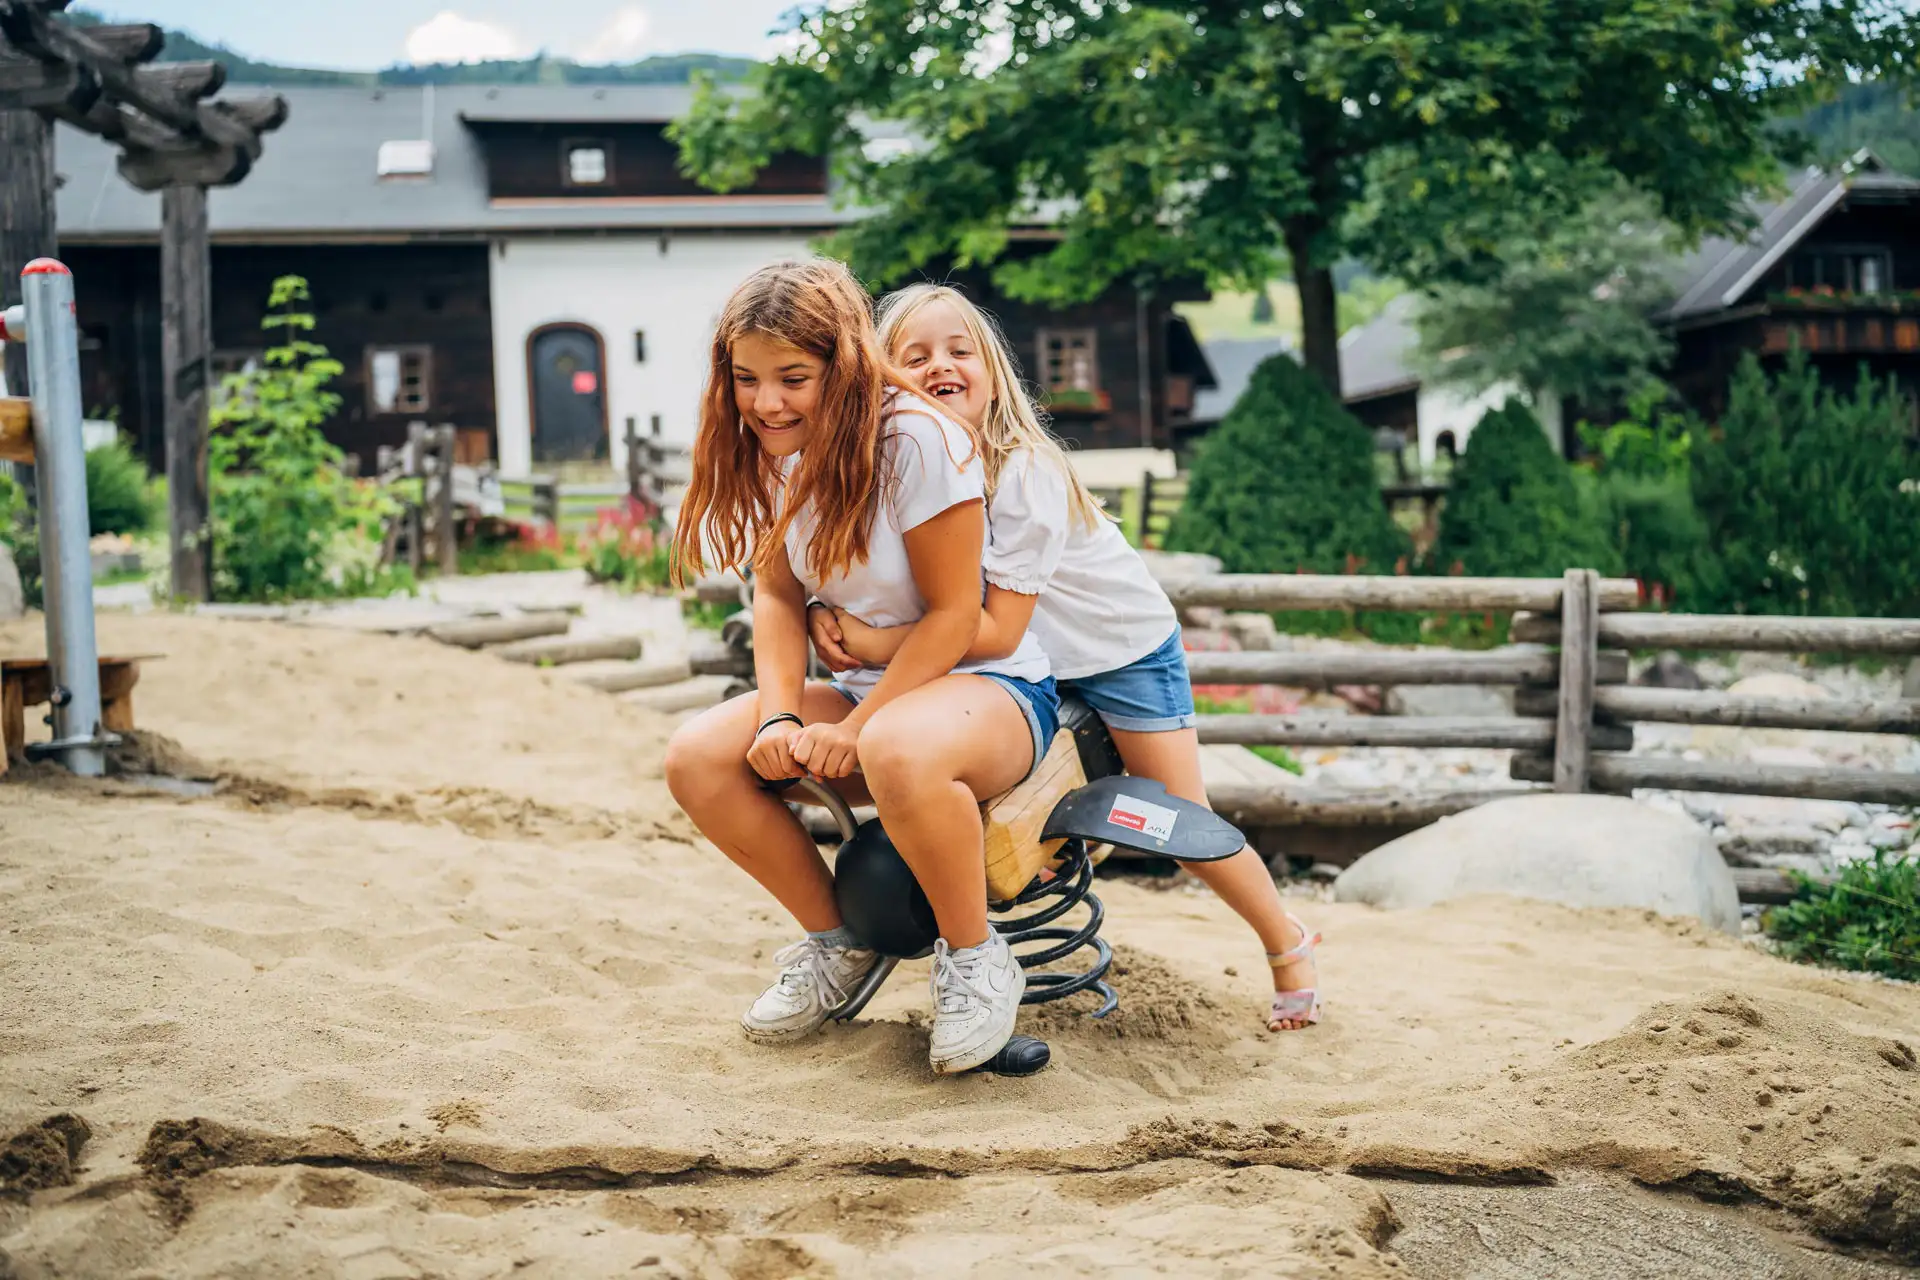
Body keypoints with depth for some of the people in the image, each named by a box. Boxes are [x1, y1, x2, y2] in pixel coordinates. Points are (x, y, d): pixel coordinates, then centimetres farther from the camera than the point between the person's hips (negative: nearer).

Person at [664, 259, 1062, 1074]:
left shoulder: (917, 441, -21)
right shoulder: (775, 453, 0)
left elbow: (952, 616, -19)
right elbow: (778, 595, 5)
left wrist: (853, 731, -22)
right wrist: (780, 717, -12)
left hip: (990, 685, -7)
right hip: (871, 693, 7)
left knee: (897, 751, -42)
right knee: (697, 759, -13)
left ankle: (976, 962, -16)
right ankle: (836, 945, 6)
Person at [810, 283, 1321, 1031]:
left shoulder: (1024, 472, -31)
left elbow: (999, 630, -33)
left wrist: (879, 643, -35)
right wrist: (826, 613, -28)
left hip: (1124, 646, -6)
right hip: (1036, 665, 6)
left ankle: (1289, 946, 23)